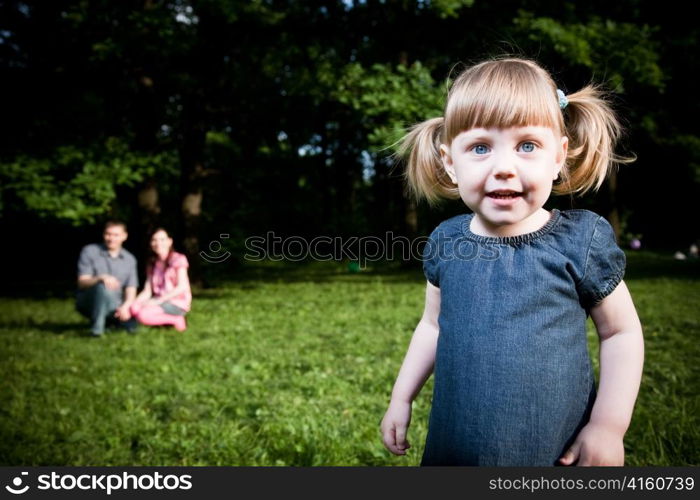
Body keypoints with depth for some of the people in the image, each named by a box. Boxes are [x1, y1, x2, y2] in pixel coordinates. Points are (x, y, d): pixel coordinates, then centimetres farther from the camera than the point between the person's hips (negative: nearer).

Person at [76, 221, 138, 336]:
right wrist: (101, 278, -33)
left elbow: (131, 289, -3)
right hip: (88, 302, -4)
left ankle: (108, 320, 11)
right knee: (103, 287, -35)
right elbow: (82, 282, -11)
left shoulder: (129, 259, 4)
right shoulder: (89, 251, -4)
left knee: (131, 326, -21)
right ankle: (96, 329, -24)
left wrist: (125, 306, -24)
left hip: (114, 305, 4)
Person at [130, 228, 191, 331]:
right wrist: (135, 302, -14)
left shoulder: (178, 259, -5)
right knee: (134, 308, -24)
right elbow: (147, 291, 6)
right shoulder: (152, 263, 13)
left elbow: (182, 287, -14)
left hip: (178, 303, -6)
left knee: (143, 315, -29)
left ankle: (176, 320, -9)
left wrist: (158, 300, -18)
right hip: (159, 301, 6)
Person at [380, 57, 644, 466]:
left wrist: (609, 425, -10)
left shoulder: (581, 240, -13)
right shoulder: (446, 241, -4)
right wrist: (402, 399, 10)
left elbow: (622, 332, -4)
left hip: (561, 452, -3)